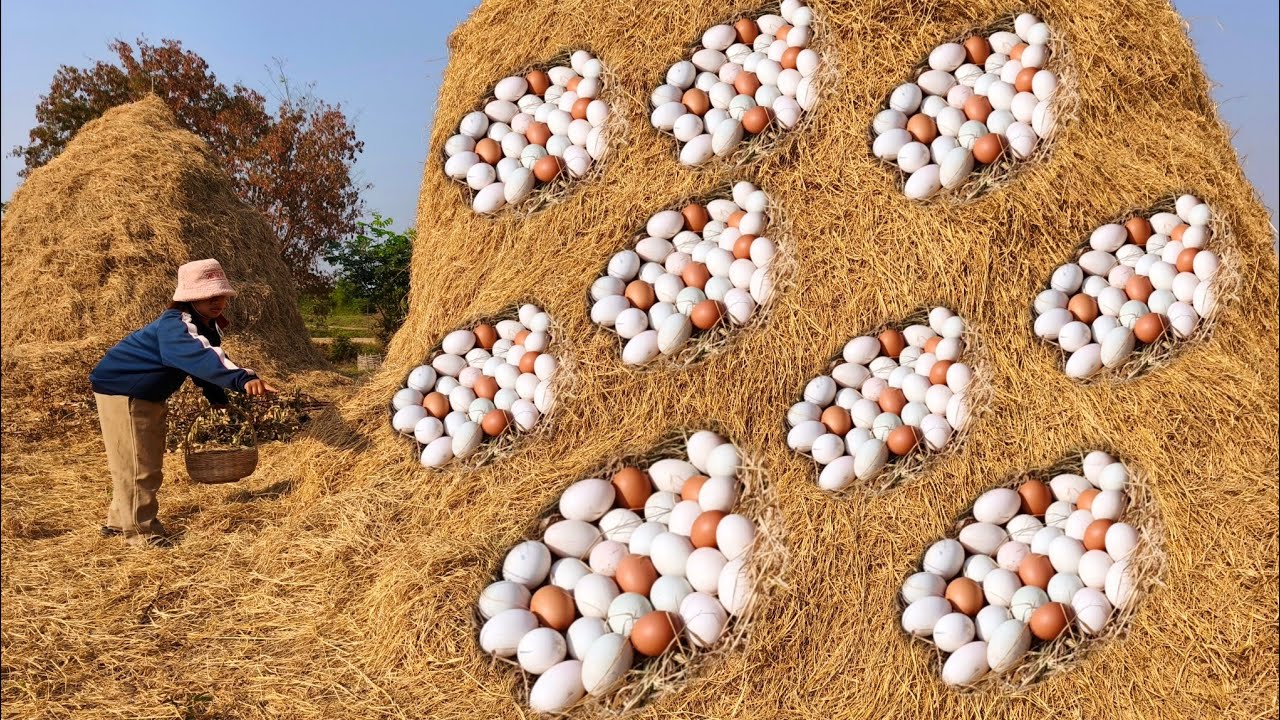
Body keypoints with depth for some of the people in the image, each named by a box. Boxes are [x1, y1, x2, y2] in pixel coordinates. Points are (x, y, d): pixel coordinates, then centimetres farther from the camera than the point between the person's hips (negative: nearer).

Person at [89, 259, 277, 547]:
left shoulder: (208, 326, -1)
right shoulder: (174, 325, -32)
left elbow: (206, 362, 13)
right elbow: (199, 358, -51)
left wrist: (220, 401, 2)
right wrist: (243, 379, -65)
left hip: (149, 396, 10)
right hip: (120, 389, -10)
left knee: (149, 462, 20)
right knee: (137, 465, -6)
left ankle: (118, 522, 36)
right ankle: (140, 532, 6)